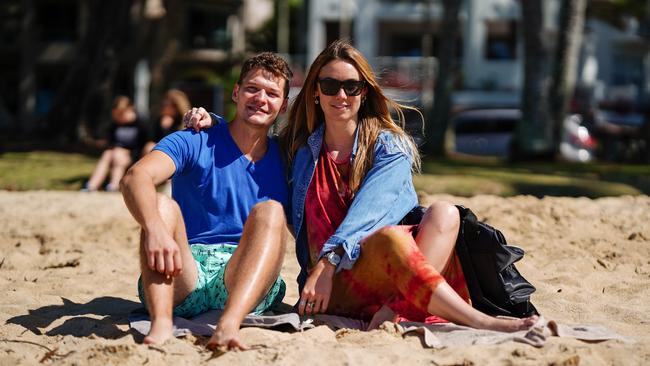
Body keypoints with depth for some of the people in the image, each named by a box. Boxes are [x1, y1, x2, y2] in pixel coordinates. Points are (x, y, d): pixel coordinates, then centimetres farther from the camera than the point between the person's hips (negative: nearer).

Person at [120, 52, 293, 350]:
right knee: (161, 205, -23)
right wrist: (155, 228, -38)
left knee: (269, 211, -22)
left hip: (247, 286, 2)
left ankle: (228, 326, -47)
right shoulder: (196, 143, 1)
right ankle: (161, 325, -46)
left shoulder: (285, 160, 13)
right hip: (183, 281, -1)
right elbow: (135, 178, -18)